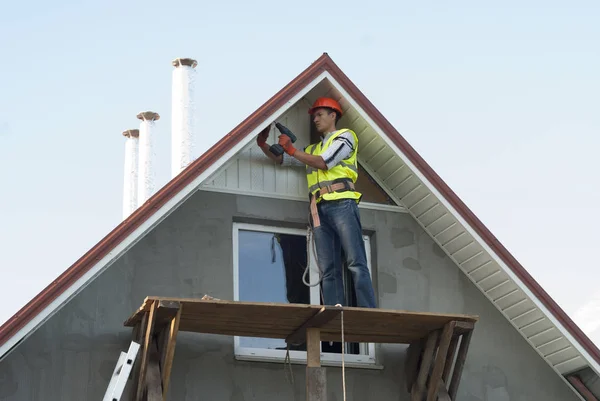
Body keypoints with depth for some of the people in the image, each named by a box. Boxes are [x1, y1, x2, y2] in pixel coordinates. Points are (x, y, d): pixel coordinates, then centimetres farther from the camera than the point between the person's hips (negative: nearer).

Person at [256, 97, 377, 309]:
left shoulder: (345, 136, 12)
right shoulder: (312, 149, 32)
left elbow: (324, 162, -3)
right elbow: (281, 159, 32)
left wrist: (292, 149, 0)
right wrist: (263, 144, 16)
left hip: (341, 204, -6)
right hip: (319, 209, 6)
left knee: (356, 263, -15)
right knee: (328, 270, -5)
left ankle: (368, 313, -23)